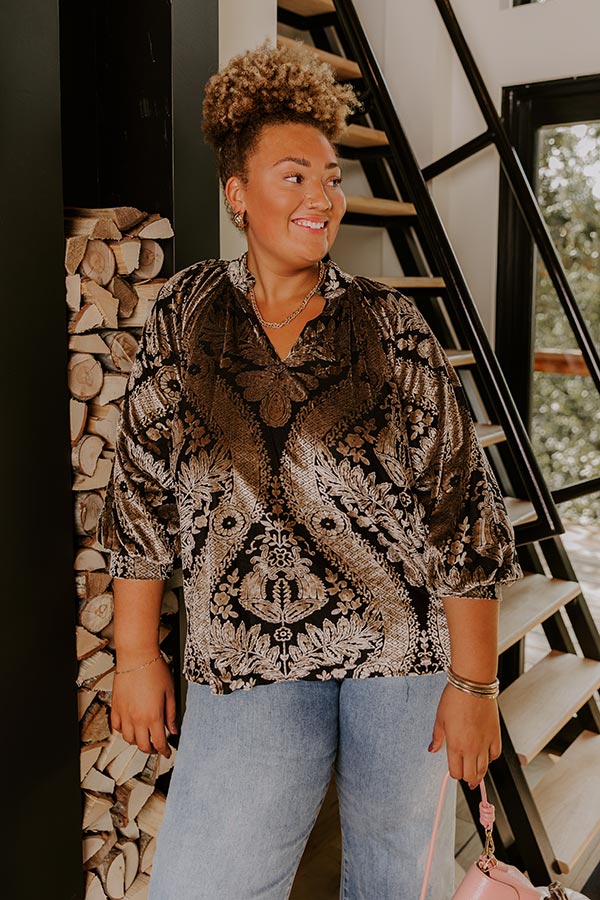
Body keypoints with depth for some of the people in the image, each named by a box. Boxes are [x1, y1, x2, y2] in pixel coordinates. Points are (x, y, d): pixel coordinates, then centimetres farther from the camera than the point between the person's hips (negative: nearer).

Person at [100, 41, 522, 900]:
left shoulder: (393, 326, -4)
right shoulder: (185, 314, 1)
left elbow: (460, 500, -5)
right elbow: (144, 489, 4)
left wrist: (475, 680, -6)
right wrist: (136, 653, 4)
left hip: (405, 641, 0)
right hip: (248, 659, 1)